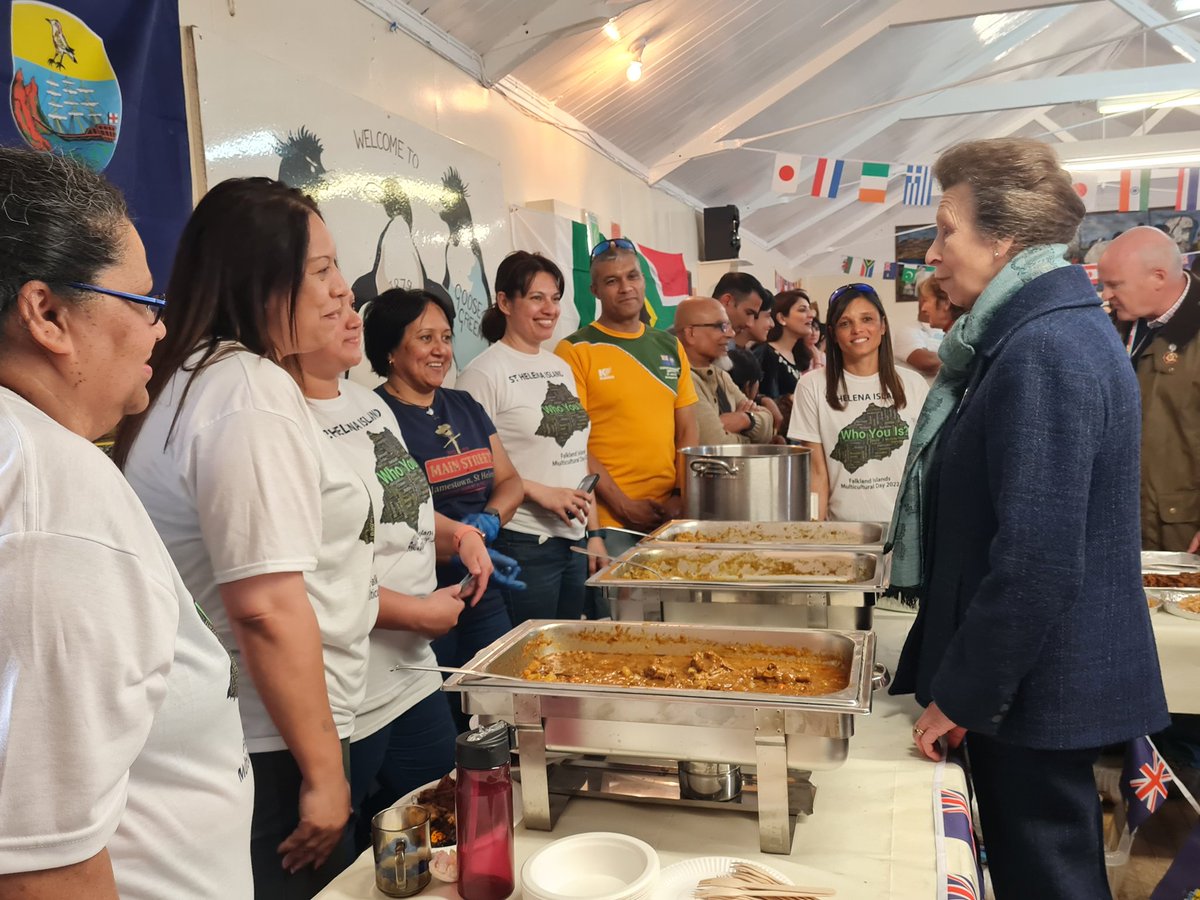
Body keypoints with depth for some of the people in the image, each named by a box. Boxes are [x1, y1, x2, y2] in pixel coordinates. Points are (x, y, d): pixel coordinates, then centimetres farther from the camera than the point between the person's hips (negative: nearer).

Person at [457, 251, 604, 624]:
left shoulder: (561, 368, 13)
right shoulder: (484, 372, -10)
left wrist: (594, 531, 13)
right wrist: (542, 494, -19)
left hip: (575, 541, 7)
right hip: (524, 543, -7)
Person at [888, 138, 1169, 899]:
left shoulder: (1043, 351, -23)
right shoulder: (1053, 330, 10)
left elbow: (1036, 565, -27)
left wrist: (960, 695, -18)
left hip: (1035, 687, -10)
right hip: (1047, 676, 10)